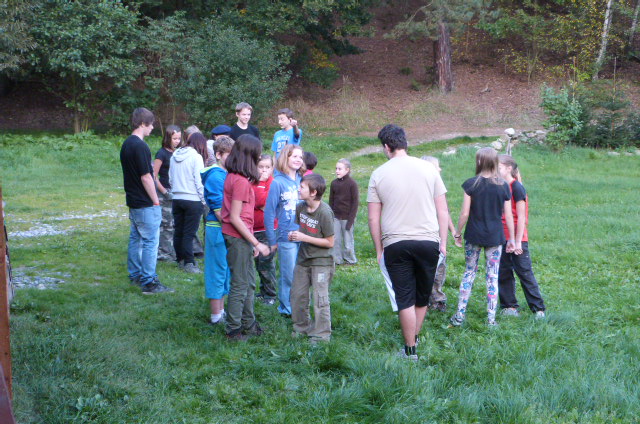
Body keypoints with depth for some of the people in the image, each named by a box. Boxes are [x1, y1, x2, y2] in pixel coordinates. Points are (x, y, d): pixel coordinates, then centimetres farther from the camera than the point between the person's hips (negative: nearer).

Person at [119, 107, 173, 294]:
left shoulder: (126, 144, 11)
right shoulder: (140, 146, -19)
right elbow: (146, 177, -20)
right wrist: (156, 201, -13)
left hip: (133, 201, 10)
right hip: (146, 204, -10)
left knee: (135, 238, 17)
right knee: (150, 242, -6)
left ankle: (135, 275, 26)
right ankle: (149, 282, -5)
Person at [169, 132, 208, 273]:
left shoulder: (175, 156, 8)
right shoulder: (196, 157, -11)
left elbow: (170, 178, 12)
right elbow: (199, 181, -12)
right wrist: (204, 200, -5)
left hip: (177, 198, 6)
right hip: (193, 200, -6)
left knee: (178, 231, 12)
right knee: (189, 233, -3)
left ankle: (181, 259, 22)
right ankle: (188, 263, -3)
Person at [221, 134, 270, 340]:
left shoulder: (233, 177, 8)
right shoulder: (241, 181, -20)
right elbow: (235, 218, -21)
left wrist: (253, 243, 14)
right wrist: (256, 243, -16)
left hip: (240, 238, 9)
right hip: (238, 238, -9)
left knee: (248, 283, 19)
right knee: (240, 286, 1)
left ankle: (248, 325, 30)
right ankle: (233, 330, 12)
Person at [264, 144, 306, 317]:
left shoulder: (302, 181, 6)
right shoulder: (278, 183, -9)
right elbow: (269, 213, -7)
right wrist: (272, 241, -7)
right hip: (286, 237, -5)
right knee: (289, 275, 3)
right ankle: (286, 309, 19)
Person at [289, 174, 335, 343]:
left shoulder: (324, 212, -21)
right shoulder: (300, 207, -1)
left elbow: (329, 242, -17)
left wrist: (305, 238, -21)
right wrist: (294, 235, -7)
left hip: (321, 261, -7)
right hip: (303, 259, 7)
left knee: (320, 299, -3)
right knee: (297, 295, 14)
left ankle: (321, 335, 8)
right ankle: (301, 327, 31)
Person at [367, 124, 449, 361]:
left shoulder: (379, 174, -1)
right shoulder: (428, 169, 3)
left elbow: (373, 218, 1)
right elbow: (443, 210, 5)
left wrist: (379, 249, 10)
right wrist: (443, 242, 12)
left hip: (395, 244, -1)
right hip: (428, 241, 2)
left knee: (405, 299, 5)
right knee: (423, 297, 18)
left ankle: (410, 350, 9)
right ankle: (414, 339, 30)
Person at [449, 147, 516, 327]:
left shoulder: (471, 184, -8)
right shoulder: (503, 186, -2)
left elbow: (464, 213, -8)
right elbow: (508, 216, 1)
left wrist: (458, 234, 5)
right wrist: (511, 239, 10)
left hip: (473, 236, -1)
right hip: (495, 238, 1)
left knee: (469, 273, 11)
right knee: (492, 277, 7)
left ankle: (460, 315, 11)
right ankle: (491, 318, 9)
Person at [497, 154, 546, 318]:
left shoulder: (516, 188, -12)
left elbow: (521, 217, -13)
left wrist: (518, 241, -15)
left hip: (517, 238, -7)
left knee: (525, 273, -3)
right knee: (504, 274, 9)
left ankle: (538, 309, 4)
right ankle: (510, 306, 19)